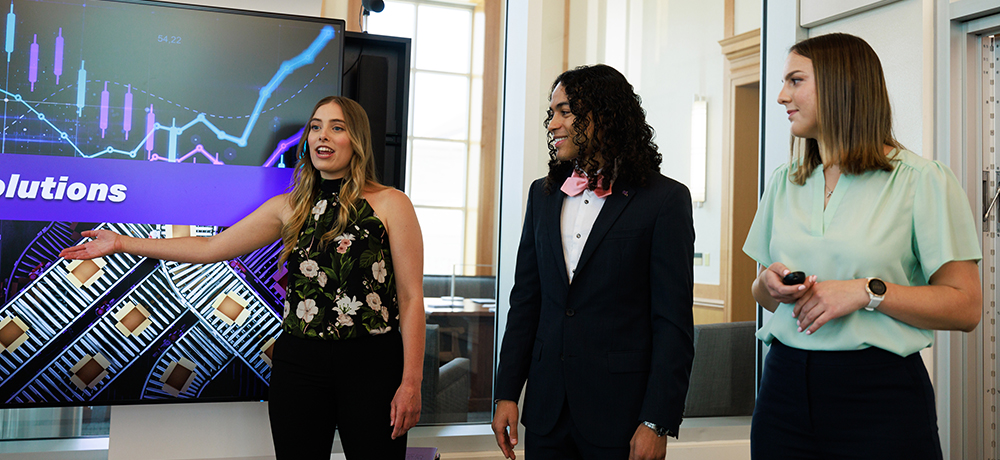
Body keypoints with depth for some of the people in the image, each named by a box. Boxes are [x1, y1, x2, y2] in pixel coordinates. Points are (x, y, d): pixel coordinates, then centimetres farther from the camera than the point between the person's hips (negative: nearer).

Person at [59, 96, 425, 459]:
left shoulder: (389, 204, -3)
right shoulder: (288, 208, 9)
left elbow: (411, 296, -5)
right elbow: (210, 248, 12)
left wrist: (411, 382, -10)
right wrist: (122, 243, 11)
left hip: (371, 365, -3)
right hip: (299, 365, 4)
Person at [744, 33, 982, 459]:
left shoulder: (922, 180, -5)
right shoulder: (783, 182, 11)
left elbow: (965, 307, -8)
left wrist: (869, 292, -19)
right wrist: (770, 284, -5)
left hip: (879, 392, -4)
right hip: (786, 386, 5)